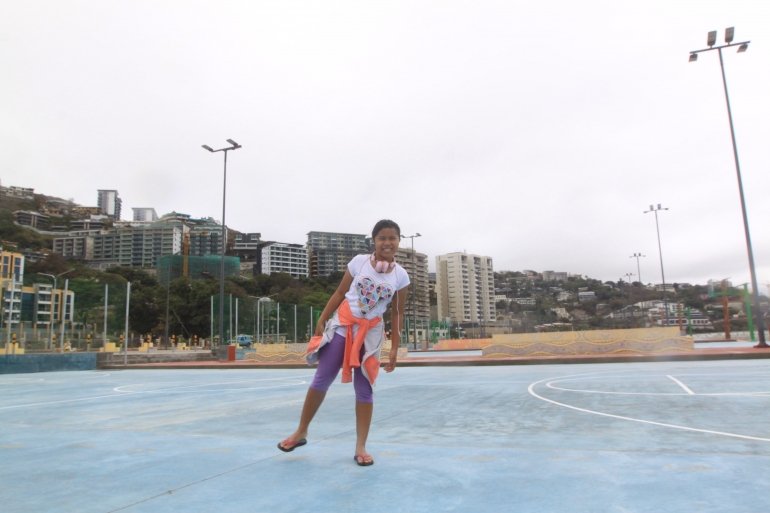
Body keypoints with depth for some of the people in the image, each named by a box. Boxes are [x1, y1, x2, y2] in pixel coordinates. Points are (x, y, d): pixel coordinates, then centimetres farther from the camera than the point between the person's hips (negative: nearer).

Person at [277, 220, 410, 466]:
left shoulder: (401, 275, -3)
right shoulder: (359, 261, -6)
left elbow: (397, 313, 3)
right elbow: (340, 293, 1)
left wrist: (395, 348, 1)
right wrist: (321, 321, -2)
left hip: (371, 332, 0)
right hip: (343, 324, 0)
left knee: (364, 388, 4)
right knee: (322, 379, 4)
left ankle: (360, 447, 13)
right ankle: (301, 432, 21)